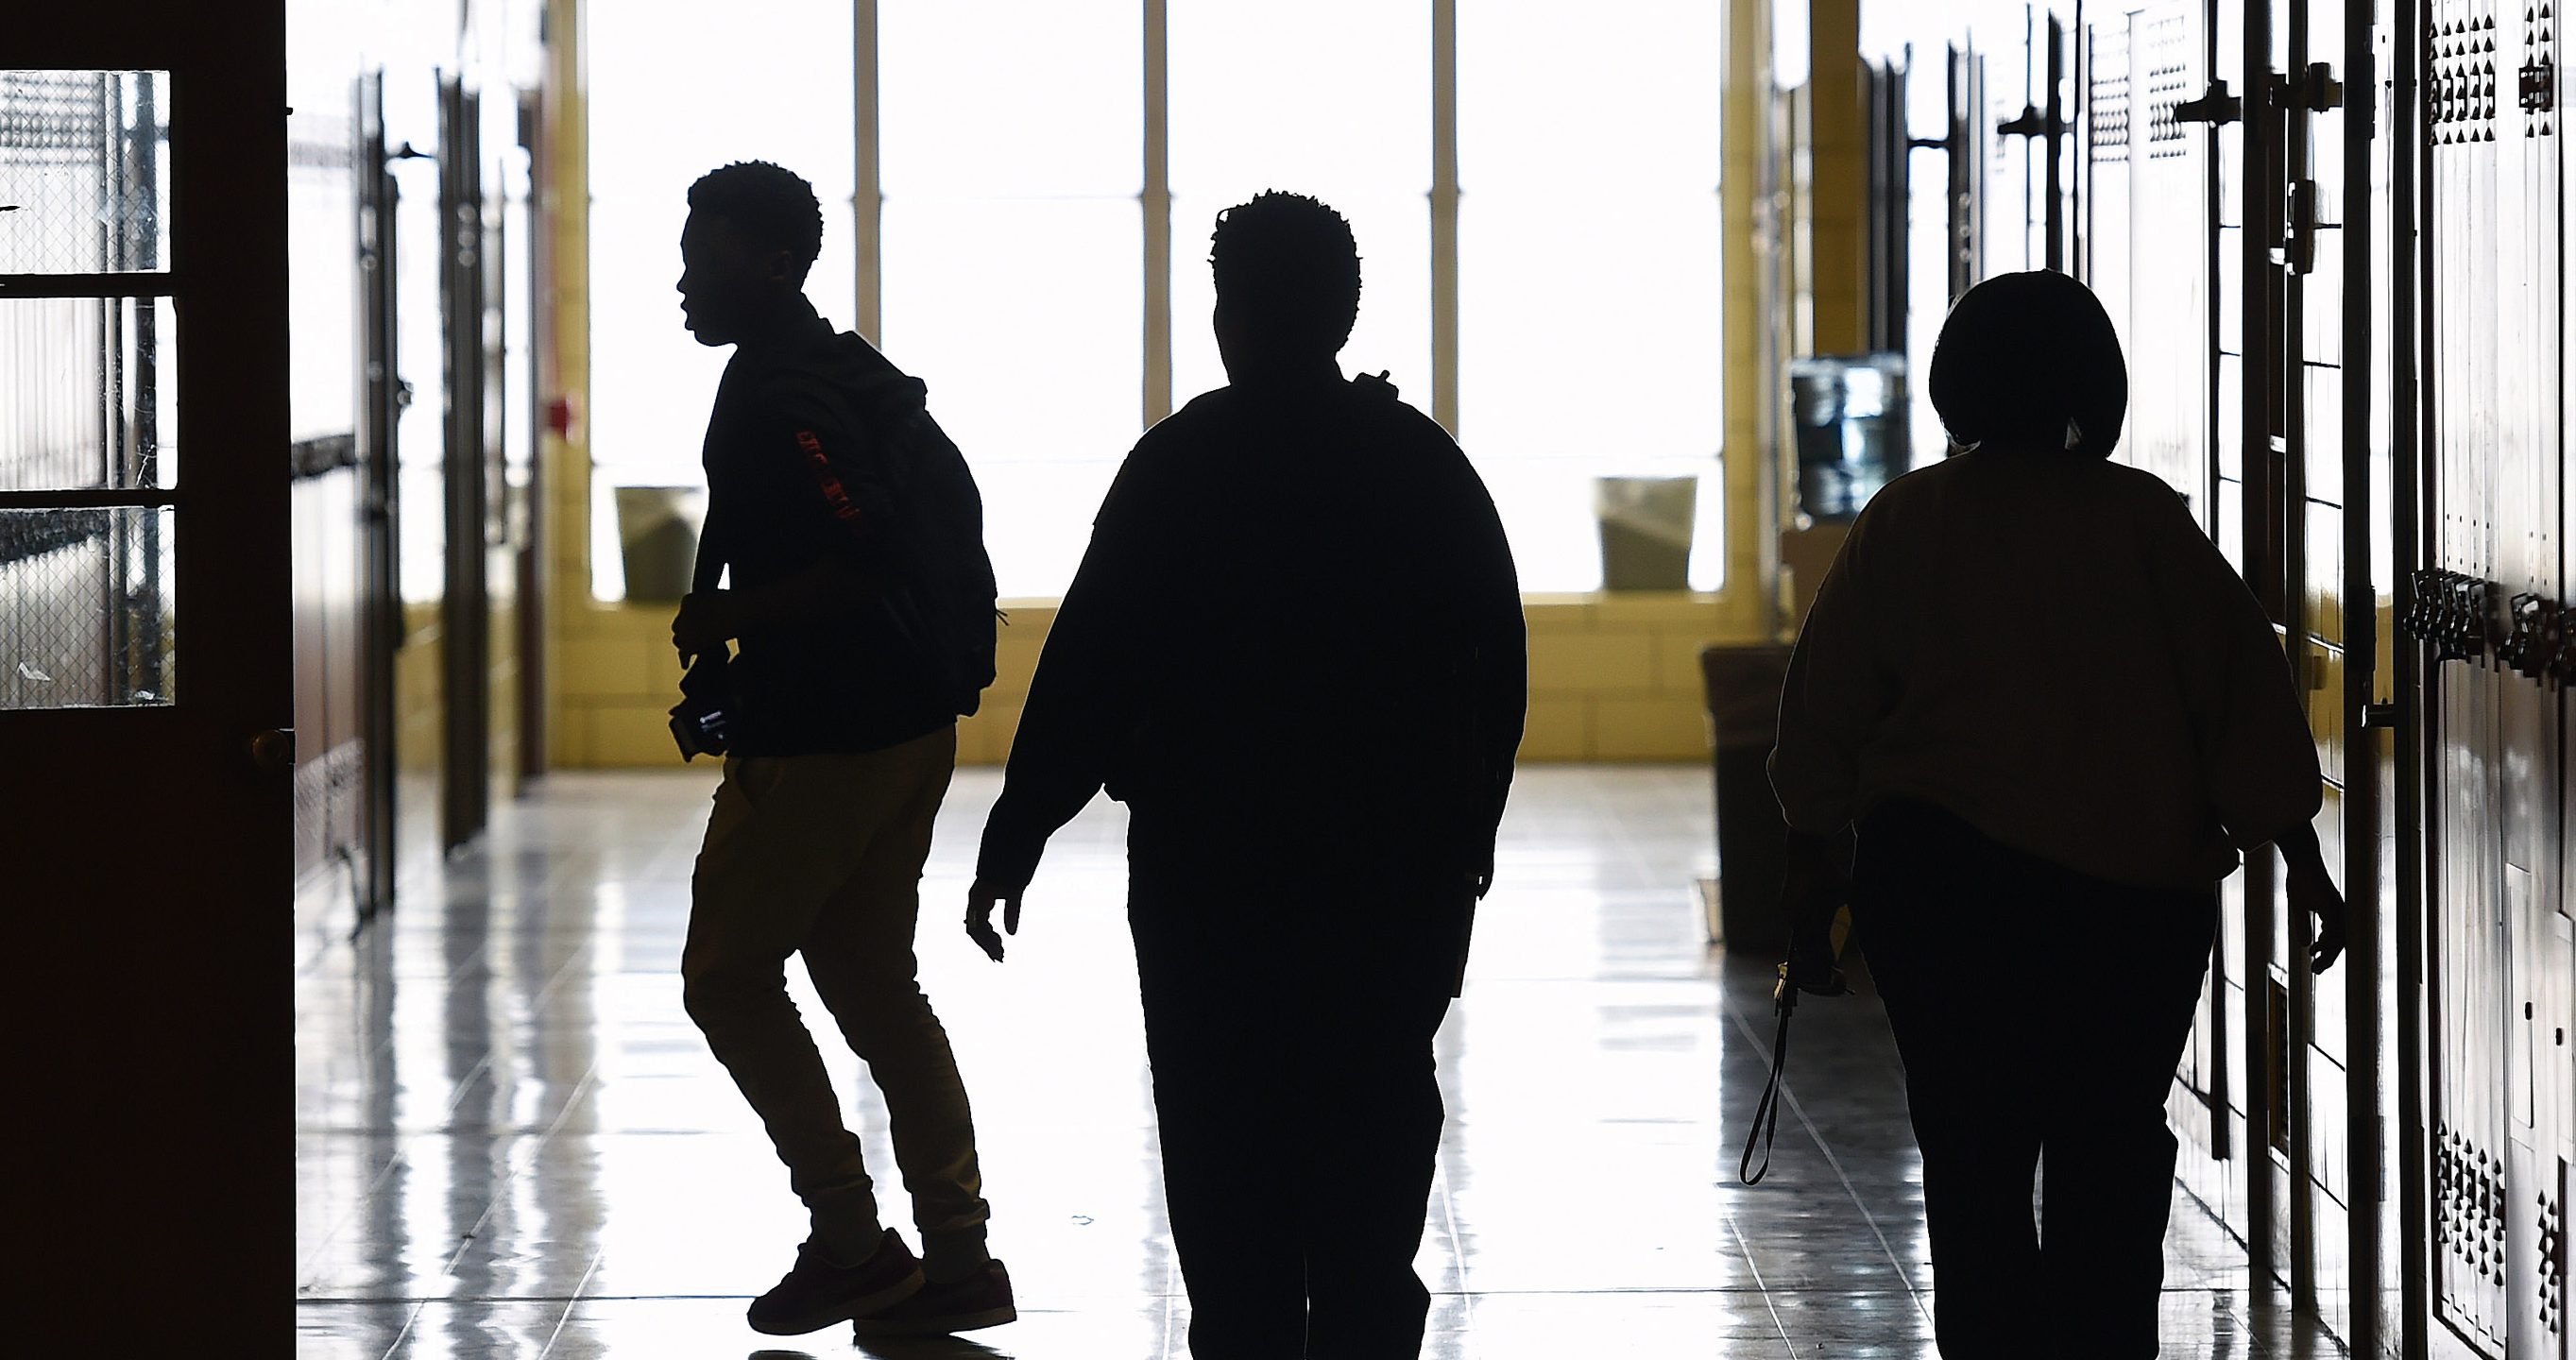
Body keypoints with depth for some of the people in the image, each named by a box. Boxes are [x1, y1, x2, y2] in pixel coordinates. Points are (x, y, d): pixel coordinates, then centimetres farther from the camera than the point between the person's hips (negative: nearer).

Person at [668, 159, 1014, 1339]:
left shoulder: (776, 400, -17)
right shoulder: (856, 374, 14)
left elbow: (865, 558, -27)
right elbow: (951, 517, 21)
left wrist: (728, 619, -16)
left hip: (818, 743, -10)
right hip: (909, 723, 10)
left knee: (726, 976, 2)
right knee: (876, 986, 14)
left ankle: (849, 1240, 2)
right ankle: (957, 1262, 14)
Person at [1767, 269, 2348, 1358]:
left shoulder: (1903, 522, 1)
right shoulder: (2145, 520, -2)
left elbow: (1825, 713, 4)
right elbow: (2244, 696, -2)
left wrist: (1810, 877, 12)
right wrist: (2301, 859, 4)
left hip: (1939, 878, 0)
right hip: (2135, 889, 0)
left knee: (1970, 1155, 6)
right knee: (2113, 1150, 9)